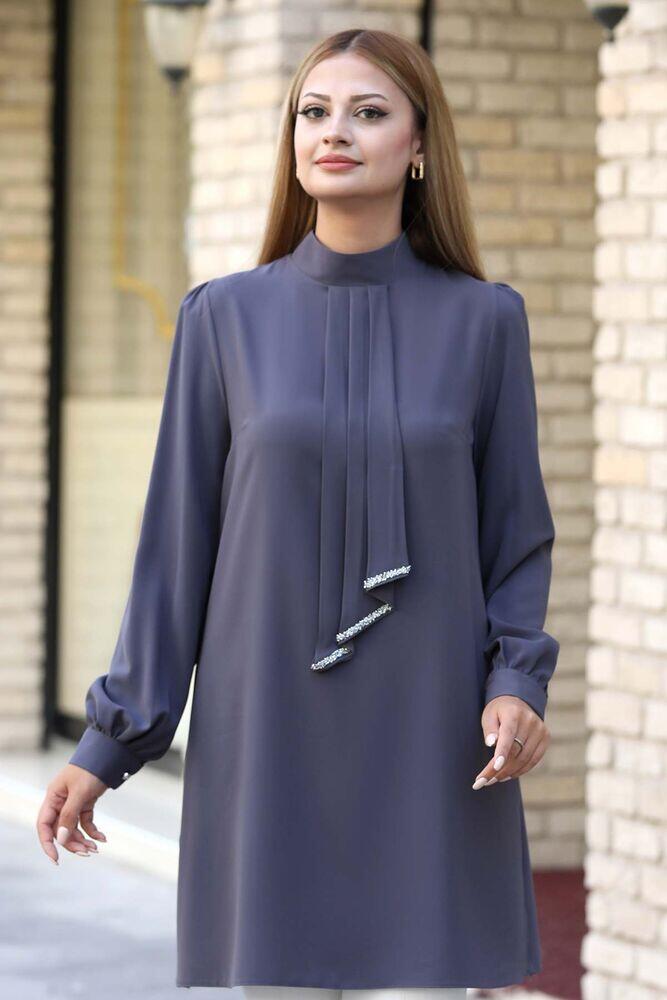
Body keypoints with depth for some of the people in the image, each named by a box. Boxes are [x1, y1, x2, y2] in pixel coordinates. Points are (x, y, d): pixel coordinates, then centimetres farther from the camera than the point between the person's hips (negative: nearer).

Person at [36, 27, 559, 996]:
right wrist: (109, 740, 2)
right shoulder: (226, 316, 3)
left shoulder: (483, 318, 2)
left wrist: (517, 679, -10)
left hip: (428, 731, 0)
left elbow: (518, 528, 7)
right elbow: (175, 539, 5)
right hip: (267, 729, 0)